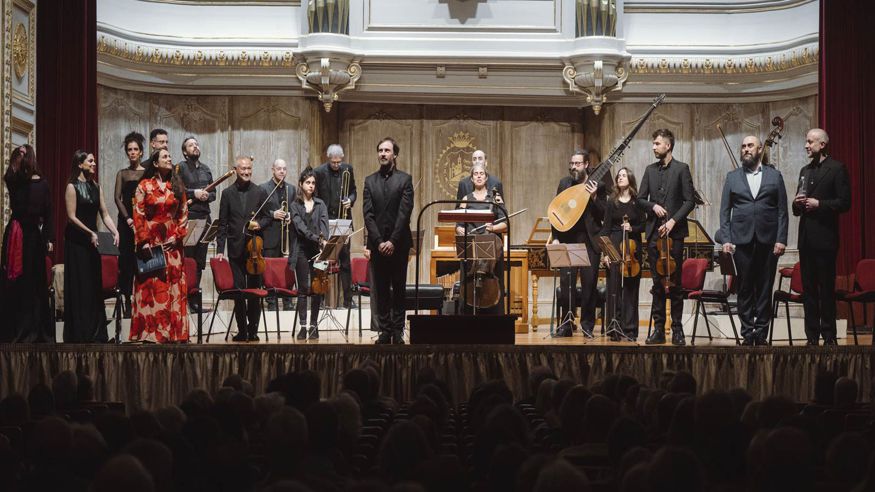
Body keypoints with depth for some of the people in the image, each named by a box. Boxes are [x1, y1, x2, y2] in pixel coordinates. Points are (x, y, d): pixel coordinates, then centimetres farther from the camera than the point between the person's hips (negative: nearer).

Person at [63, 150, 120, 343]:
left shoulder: (96, 187, 10)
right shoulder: (72, 187, -7)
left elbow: (104, 214, 7)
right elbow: (72, 217, -12)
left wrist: (115, 232, -8)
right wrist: (90, 233, -18)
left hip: (92, 240, 6)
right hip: (76, 241, -6)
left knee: (94, 285, 7)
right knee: (79, 286, -3)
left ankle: (95, 332, 12)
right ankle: (79, 332, 3)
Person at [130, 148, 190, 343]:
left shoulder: (177, 186, 10)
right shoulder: (144, 186, 2)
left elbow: (184, 214, 9)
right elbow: (138, 215, -2)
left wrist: (177, 236, -3)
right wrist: (144, 241, -9)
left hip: (172, 244, 3)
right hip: (151, 244, -2)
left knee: (173, 288, 2)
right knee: (151, 288, -3)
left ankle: (174, 332, 5)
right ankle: (151, 333, -1)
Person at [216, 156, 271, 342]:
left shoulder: (260, 192, 6)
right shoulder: (227, 193, 6)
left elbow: (267, 217, 10)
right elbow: (223, 224, 4)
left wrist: (259, 224, -13)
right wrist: (220, 249, -1)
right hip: (236, 248, 0)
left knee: (255, 289, 3)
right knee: (238, 290, 0)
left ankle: (253, 330, 11)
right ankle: (242, 330, 6)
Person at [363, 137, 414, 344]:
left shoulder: (405, 179, 1)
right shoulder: (370, 181, 9)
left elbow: (404, 212, -7)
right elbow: (368, 214, 2)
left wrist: (393, 241, -13)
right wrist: (379, 241, -9)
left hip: (398, 243, -2)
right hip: (377, 244, 2)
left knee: (399, 289, 2)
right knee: (380, 290, 3)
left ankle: (398, 331, 6)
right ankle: (385, 331, 7)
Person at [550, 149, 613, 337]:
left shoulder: (598, 185, -1)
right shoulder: (564, 183, 8)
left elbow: (604, 215, -4)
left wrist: (594, 197, -19)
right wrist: (555, 237, 3)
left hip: (589, 240, -2)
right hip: (568, 239, 2)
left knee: (590, 283, 0)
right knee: (566, 282, -1)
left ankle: (587, 324, 10)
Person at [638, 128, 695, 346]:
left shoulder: (681, 169, 0)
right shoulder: (650, 170, 13)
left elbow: (689, 201, -4)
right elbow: (640, 199, 13)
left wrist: (673, 221, -14)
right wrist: (653, 206, -7)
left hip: (674, 233, -4)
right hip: (653, 233, 4)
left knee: (675, 283, -1)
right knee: (657, 283, 5)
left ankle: (677, 329, 3)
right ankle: (658, 329, 8)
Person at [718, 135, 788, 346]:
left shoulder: (774, 176, 9)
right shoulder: (732, 177, 11)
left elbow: (782, 211, 5)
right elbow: (725, 211, 8)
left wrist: (781, 239, -4)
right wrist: (726, 239, -2)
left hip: (768, 241, 0)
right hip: (742, 240, 0)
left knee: (765, 289, 1)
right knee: (745, 289, 2)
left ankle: (761, 334, 7)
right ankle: (748, 335, 7)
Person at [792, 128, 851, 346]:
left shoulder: (836, 169, -3)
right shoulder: (805, 171, 19)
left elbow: (844, 203, -9)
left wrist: (819, 204, -15)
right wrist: (797, 204, 2)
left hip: (825, 237, -7)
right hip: (806, 238, 7)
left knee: (826, 288, -4)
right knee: (808, 289, 6)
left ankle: (829, 336, 1)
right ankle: (812, 337, 10)